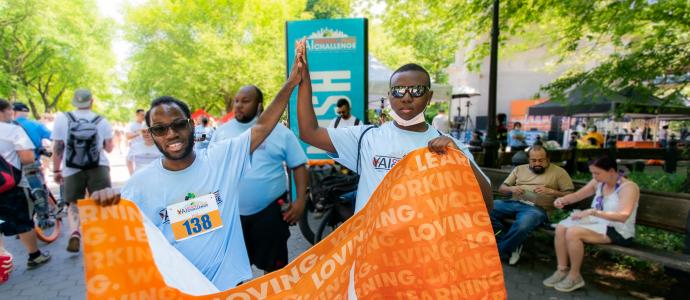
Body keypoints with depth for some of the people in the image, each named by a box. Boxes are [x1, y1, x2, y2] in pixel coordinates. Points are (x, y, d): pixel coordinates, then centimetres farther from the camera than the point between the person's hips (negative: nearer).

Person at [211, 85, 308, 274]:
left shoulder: (280, 132, -5)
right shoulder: (221, 132, 4)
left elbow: (299, 166, -2)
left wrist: (300, 200, -11)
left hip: (270, 210, -2)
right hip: (230, 212, 3)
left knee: (273, 264, 12)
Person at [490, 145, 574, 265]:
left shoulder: (559, 172, 12)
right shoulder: (519, 169, 21)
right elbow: (501, 188, 18)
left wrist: (550, 191, -11)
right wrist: (511, 188, -5)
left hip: (537, 208, -4)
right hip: (513, 203, 4)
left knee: (522, 226, -39)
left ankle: (500, 252, -13)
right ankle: (511, 244, -14)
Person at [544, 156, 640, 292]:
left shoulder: (628, 187, -16)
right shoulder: (598, 182, 5)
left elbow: (622, 216, -30)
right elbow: (577, 195, 10)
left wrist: (592, 211, -38)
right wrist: (563, 199, -13)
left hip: (618, 231, -8)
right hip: (597, 222, 8)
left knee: (573, 233, -28)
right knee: (561, 228, -13)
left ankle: (575, 276, -11)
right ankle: (562, 270, -6)